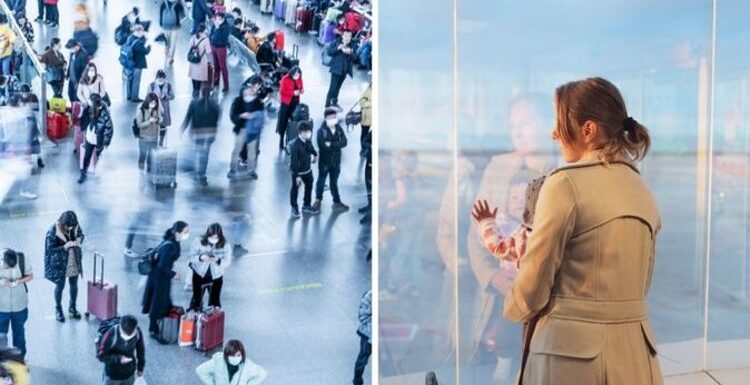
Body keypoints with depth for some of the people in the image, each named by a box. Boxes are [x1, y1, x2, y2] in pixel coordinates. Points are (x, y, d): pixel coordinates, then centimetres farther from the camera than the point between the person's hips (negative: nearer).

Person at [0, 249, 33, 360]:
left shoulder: (22, 260, -17)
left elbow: (30, 276, -3)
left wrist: (19, 281, -21)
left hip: (19, 305, 1)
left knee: (19, 332, 18)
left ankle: (20, 358, 35)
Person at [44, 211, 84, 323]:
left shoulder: (75, 226, -13)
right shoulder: (53, 231, -24)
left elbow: (81, 234, 6)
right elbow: (50, 248, -19)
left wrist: (79, 240, -17)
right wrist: (65, 247, -32)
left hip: (74, 261, 4)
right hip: (60, 263, -4)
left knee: (74, 284, 17)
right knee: (60, 286, 13)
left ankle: (72, 307, 38)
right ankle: (58, 309, 36)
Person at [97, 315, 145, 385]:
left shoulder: (137, 332, -19)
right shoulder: (111, 335, -31)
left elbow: (140, 349, -1)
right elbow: (100, 355, -21)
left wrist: (140, 367, 9)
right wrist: (118, 359, -33)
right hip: (113, 374, -3)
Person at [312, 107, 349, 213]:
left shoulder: (339, 129, -2)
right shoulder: (321, 130, -15)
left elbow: (344, 142, -15)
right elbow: (322, 145, -26)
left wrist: (331, 144, -24)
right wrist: (336, 145, -20)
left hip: (336, 161, 3)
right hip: (324, 161, -3)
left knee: (334, 182, 16)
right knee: (321, 181, 12)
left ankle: (337, 202, 27)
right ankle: (318, 200, 32)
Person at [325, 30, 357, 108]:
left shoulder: (353, 45, 4)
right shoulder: (336, 42, -6)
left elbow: (354, 57, 2)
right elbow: (328, 51, -8)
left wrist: (349, 53, -19)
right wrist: (338, 48, -22)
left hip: (345, 69, 4)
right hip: (336, 68, -4)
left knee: (338, 87, 13)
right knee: (333, 87, -8)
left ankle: (334, 102, 26)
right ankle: (328, 104, -2)